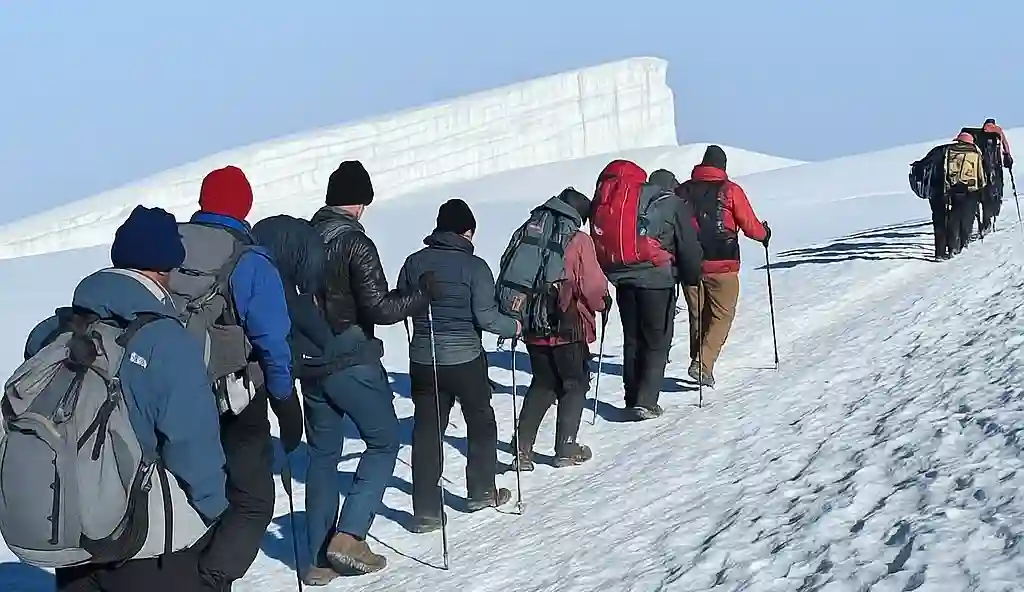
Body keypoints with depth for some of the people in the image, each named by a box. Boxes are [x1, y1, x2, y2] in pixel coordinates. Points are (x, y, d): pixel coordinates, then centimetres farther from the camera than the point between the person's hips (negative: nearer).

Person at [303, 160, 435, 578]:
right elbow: (379, 308, -20)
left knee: (322, 453, 14)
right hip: (353, 363, -6)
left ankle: (319, 556, 15)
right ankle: (349, 535, -3)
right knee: (384, 442, 10)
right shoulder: (355, 243, -16)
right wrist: (423, 294, -6)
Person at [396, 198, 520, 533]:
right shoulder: (474, 266, -12)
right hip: (465, 360, -3)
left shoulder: (415, 262, -1)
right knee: (481, 422, 19)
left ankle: (426, 511, 4)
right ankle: (481, 492, 30)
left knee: (426, 430, 7)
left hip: (423, 359, 3)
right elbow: (486, 317, -15)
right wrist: (513, 327, 3)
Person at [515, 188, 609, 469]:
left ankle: (522, 448, 10)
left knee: (542, 385, 18)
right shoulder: (579, 241, -10)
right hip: (568, 327, -5)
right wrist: (603, 303, 9)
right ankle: (566, 450, 8)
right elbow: (592, 284, -12)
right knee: (575, 385, 11)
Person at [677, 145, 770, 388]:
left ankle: (698, 361, 20)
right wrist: (765, 233, 18)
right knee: (722, 316, 4)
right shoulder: (731, 191, -4)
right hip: (723, 266, -4)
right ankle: (703, 365, -11)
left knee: (698, 316, 16)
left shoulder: (682, 190, 6)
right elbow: (750, 227, -3)